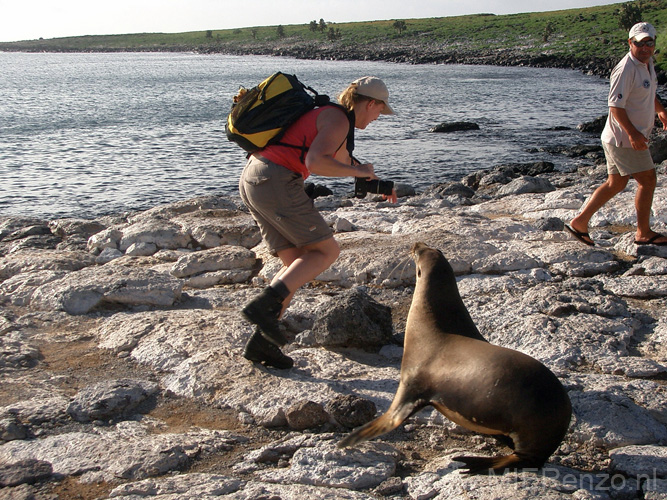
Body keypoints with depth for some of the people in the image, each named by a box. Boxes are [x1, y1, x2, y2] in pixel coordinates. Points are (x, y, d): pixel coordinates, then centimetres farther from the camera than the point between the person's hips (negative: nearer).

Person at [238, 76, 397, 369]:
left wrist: (376, 182, 48)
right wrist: (358, 171, -7)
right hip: (275, 182, -10)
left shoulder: (327, 115, 25)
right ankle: (263, 305, -12)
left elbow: (343, 158, 42)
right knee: (326, 252, -1)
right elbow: (315, 162, -22)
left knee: (299, 264, 10)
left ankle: (261, 342, 8)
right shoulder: (339, 119, -6)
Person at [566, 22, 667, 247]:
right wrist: (633, 133, -31)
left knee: (616, 183, 13)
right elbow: (615, 104, -25)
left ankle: (580, 222, 15)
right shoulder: (626, 69, -20)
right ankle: (644, 233, 11)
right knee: (648, 180, -2)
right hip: (624, 139, -10)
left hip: (633, 137, 10)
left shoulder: (648, 63, 12)